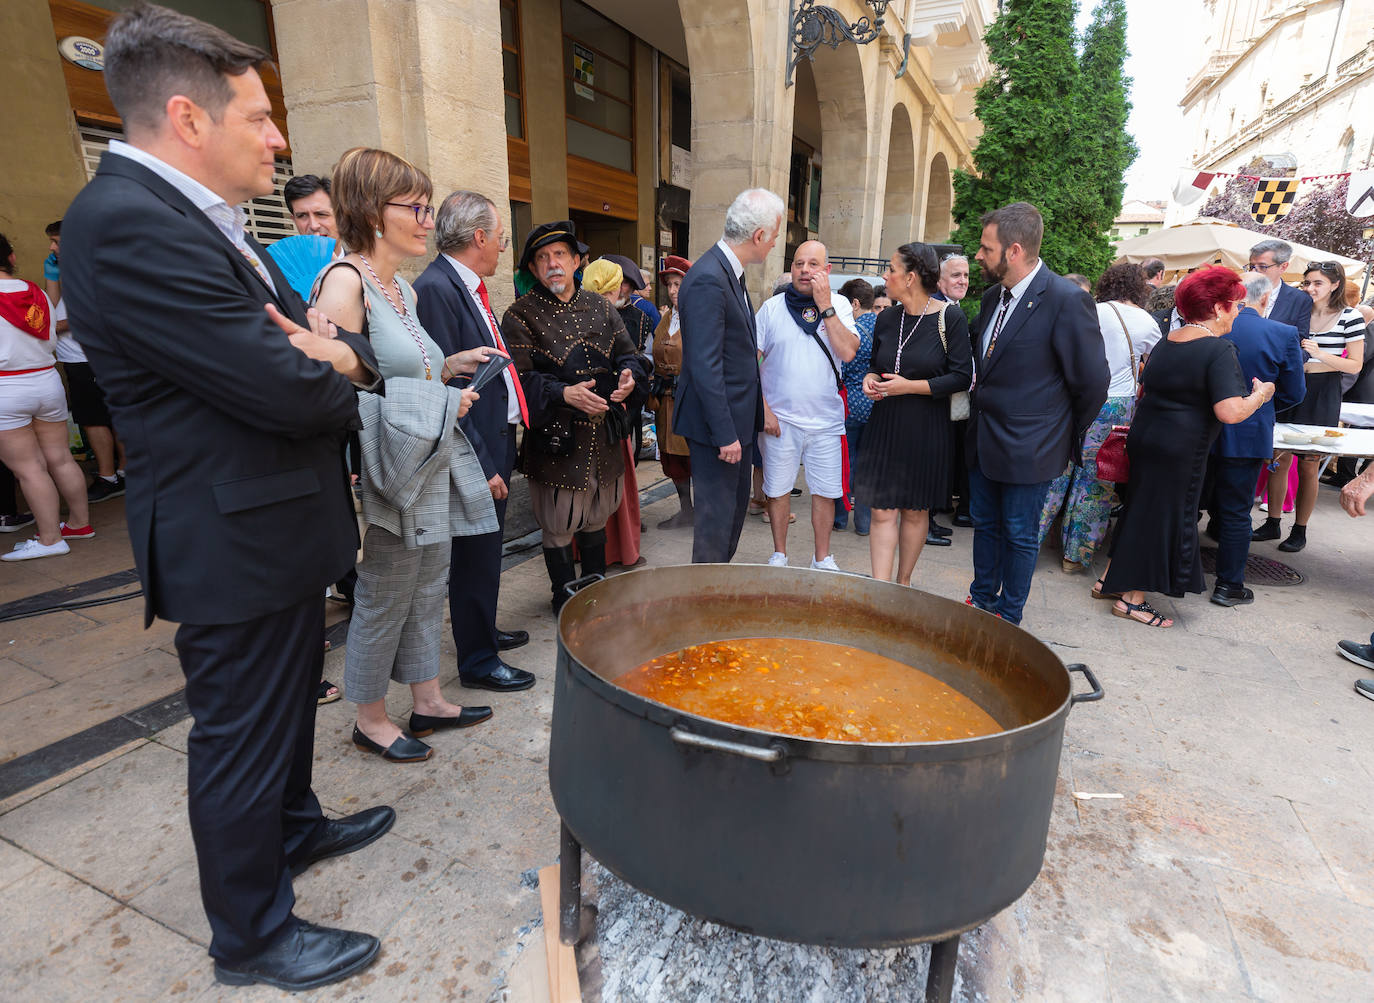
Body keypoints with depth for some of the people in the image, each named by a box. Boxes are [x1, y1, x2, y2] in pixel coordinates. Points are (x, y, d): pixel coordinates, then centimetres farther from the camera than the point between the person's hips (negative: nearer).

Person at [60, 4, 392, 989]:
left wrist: (332, 352, -11)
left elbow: (329, 348, 12)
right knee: (240, 739, 8)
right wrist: (332, 366, -4)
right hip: (236, 543, -10)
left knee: (288, 702, 25)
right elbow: (286, 390, -26)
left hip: (283, 529, 10)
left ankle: (295, 826, 49)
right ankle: (252, 936, 29)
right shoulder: (124, 222, -20)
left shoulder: (213, 223, 12)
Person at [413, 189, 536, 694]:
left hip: (497, 441, 10)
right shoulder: (435, 289, -17)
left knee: (486, 551, 22)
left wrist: (503, 443, 12)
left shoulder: (471, 287, 13)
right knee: (475, 555, 3)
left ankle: (483, 629, 41)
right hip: (476, 451, -10)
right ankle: (477, 661, 19)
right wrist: (481, 463, -20)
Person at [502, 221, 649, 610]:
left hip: (605, 433, 5)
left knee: (596, 519, 19)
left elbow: (628, 354, 12)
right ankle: (565, 603, 26)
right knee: (559, 527, 7)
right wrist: (564, 394, -27)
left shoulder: (600, 307, 11)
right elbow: (519, 379, -12)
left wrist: (630, 375, -11)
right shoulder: (520, 315, -5)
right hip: (556, 436, -4)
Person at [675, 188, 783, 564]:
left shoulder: (730, 272, 11)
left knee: (736, 506, 20)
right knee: (717, 516, 1)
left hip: (738, 418, 10)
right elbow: (705, 367, -24)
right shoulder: (708, 279, -20)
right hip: (719, 423, -10)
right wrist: (725, 434, -22)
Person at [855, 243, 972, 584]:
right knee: (883, 512, -3)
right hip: (886, 426, 3)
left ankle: (903, 583, 27)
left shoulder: (950, 318, -7)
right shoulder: (886, 319, 6)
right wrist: (871, 379, -4)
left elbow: (962, 376, -9)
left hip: (927, 429, -3)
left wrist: (909, 386, -17)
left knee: (915, 513, 9)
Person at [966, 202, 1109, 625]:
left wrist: (1067, 436, -1)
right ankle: (982, 599, 35)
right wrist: (981, 410, 12)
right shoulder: (993, 296, 7)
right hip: (983, 440, 7)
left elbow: (1092, 381, -11)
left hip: (1028, 447, -7)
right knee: (985, 525, 18)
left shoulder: (1067, 300, -16)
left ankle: (1008, 616, 24)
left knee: (1019, 535, 8)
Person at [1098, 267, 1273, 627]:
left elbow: (1146, 385, 18)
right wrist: (1260, 394, -5)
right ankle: (1132, 598, 11)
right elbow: (1230, 412, -23)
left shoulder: (1166, 341, 6)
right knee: (1165, 514, 4)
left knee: (1141, 507, 19)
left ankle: (1110, 580, 27)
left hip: (1144, 435, 7)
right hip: (1181, 449, -7)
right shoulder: (1219, 350, -16)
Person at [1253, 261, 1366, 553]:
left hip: (1322, 396, -3)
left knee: (1308, 465, 2)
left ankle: (1300, 531, 12)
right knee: (1279, 458, 3)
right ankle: (1272, 524, 13)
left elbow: (1355, 365, -5)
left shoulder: (1350, 317, -4)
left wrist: (1320, 353, -17)